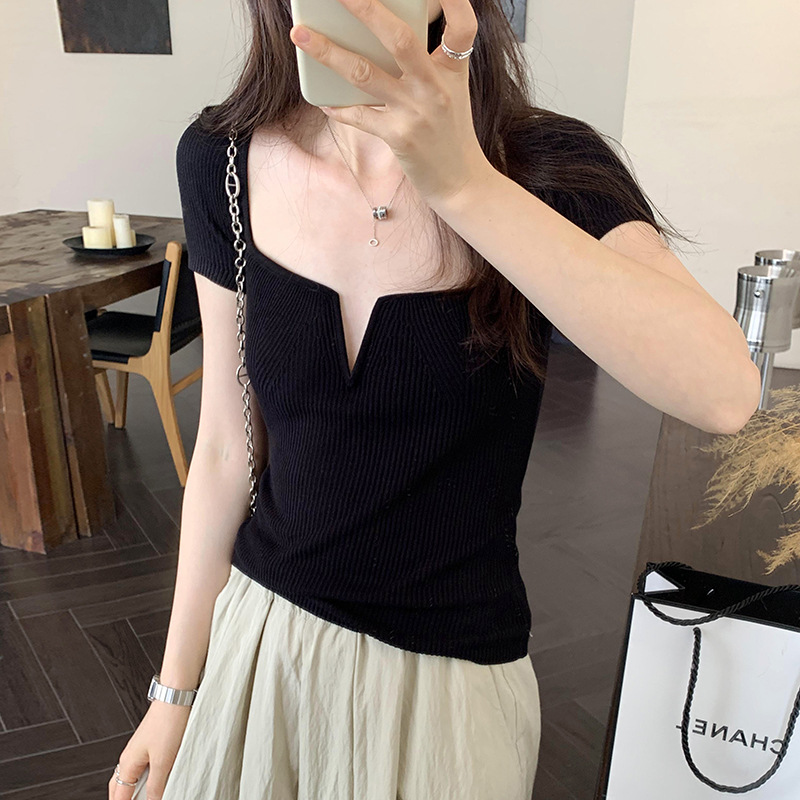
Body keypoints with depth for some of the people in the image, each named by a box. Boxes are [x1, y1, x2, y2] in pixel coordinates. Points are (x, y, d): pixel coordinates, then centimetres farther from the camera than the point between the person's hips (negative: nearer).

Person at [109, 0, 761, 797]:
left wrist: (463, 183, -39)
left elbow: (724, 390, -31)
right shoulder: (223, 161, -8)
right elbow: (226, 447, -2)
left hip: (452, 675, -2)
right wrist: (176, 687, 5)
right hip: (255, 638, 3)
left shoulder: (547, 165, -15)